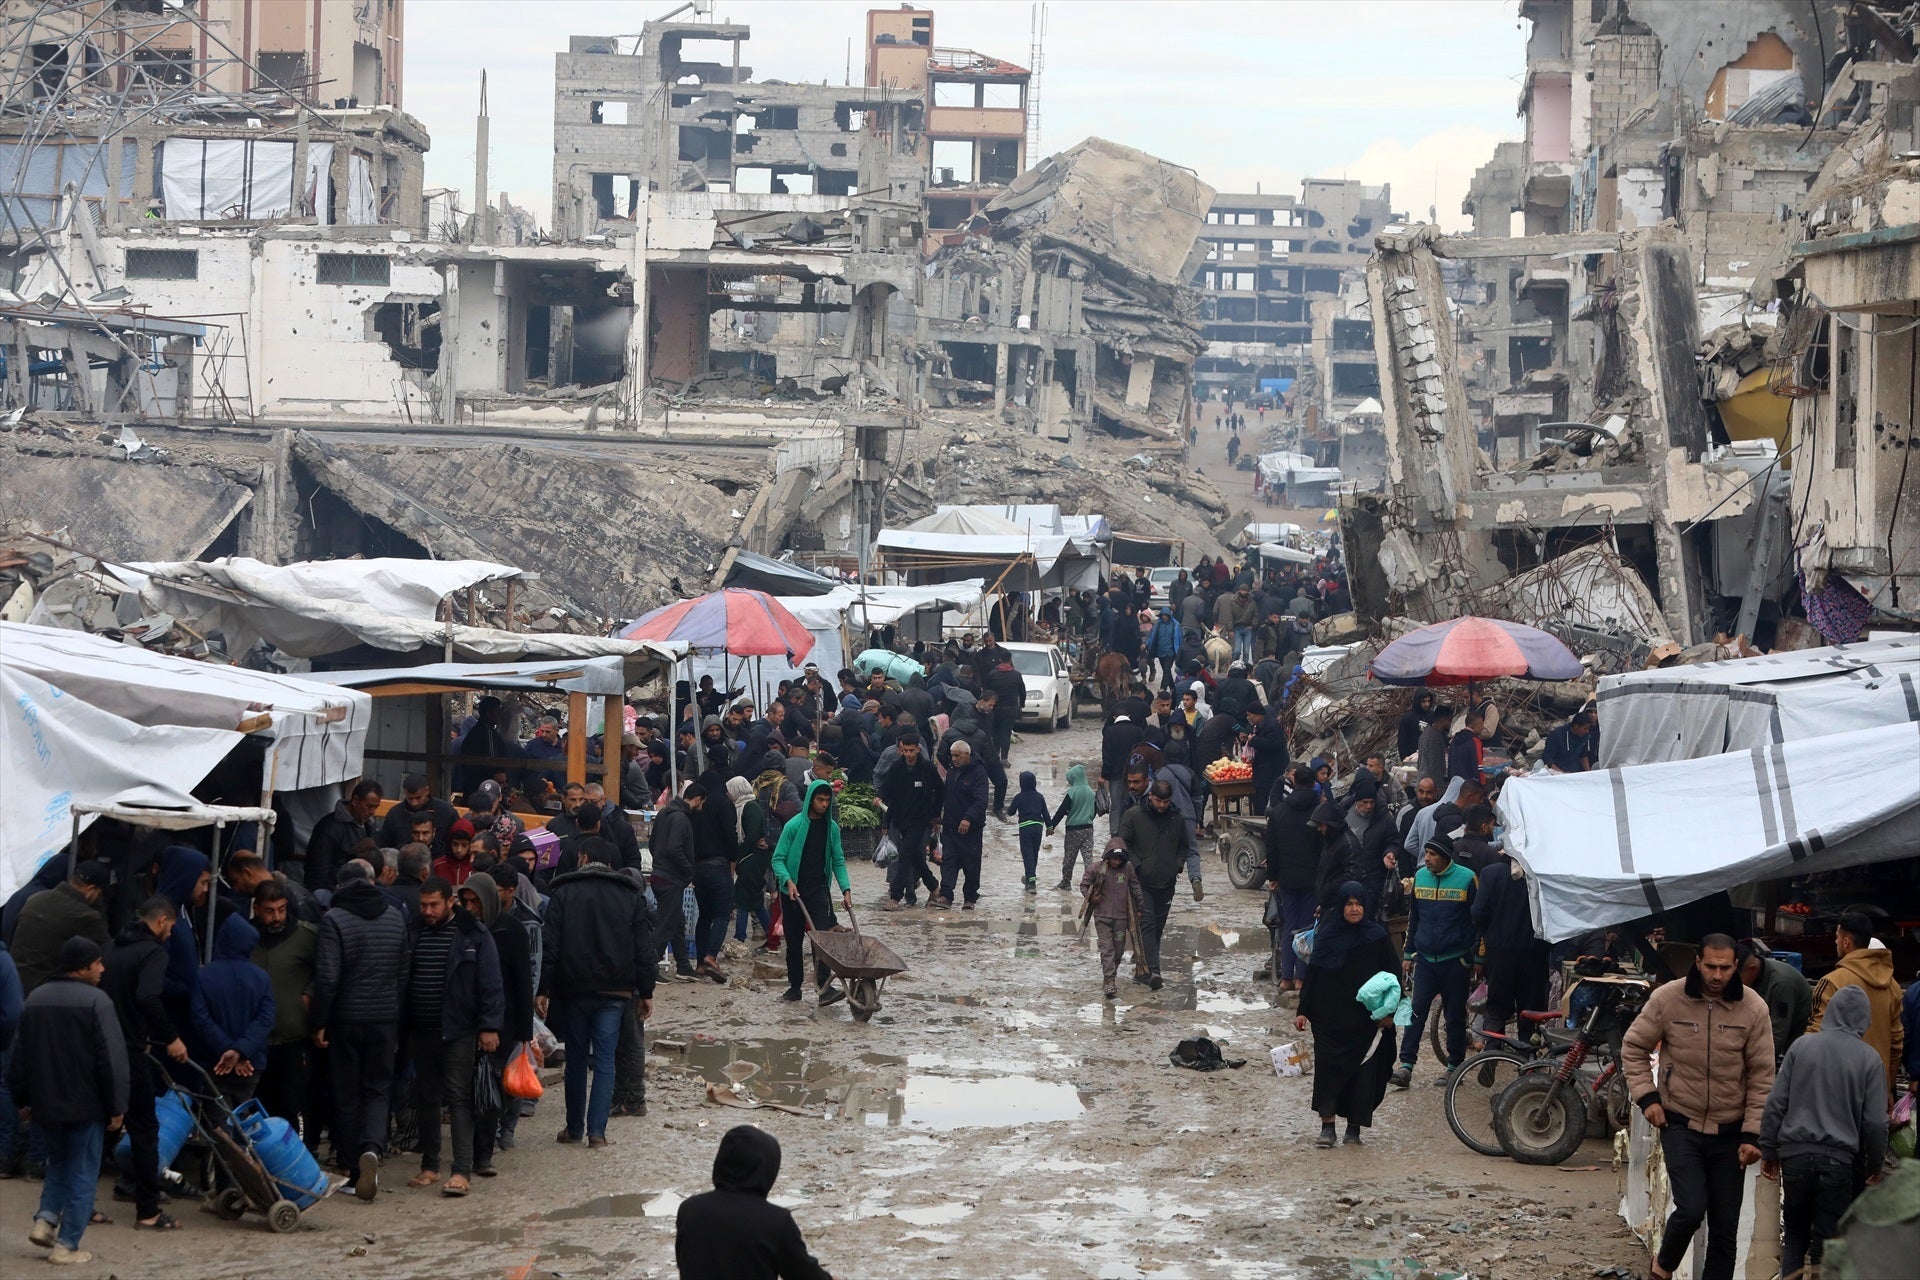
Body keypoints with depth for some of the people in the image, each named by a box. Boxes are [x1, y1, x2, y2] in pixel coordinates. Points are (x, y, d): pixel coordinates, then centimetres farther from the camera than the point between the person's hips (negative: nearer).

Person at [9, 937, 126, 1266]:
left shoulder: (35, 1000, 6)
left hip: (45, 1104, 6)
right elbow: (112, 1059, -17)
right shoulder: (95, 1001, -15)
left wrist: (22, 1099, 22)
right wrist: (116, 1107, -11)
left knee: (59, 1162, 25)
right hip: (85, 1104, -6)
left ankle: (45, 1220, 9)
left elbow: (21, 1055, 13)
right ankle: (67, 1245, 1)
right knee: (82, 1174, 3)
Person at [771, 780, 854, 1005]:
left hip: (819, 890, 1)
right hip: (794, 891, -1)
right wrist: (787, 881, -23)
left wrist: (846, 889, -3)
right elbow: (778, 859, -7)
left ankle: (825, 986, -25)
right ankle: (794, 987, 21)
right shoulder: (794, 825, -7)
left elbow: (838, 861, 9)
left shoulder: (831, 827, 4)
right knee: (794, 941, 8)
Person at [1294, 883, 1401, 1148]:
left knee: (1363, 1070, 2)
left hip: (1366, 1019, 0)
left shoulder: (1377, 936, -2)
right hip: (1331, 1017, 1)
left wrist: (1389, 1012, -4)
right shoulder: (1327, 935, 1)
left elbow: (1392, 975, 2)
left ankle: (1354, 1126, 12)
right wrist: (1303, 1011, 0)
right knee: (1328, 1066, -5)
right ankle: (1327, 1125, -2)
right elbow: (1312, 975, 4)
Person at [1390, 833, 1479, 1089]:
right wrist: (1408, 954, 16)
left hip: (1455, 960, -3)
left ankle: (1454, 1066, 16)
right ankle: (1406, 1066, -7)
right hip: (1425, 960, 3)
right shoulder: (1420, 876, 6)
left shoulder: (1466, 878, -7)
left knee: (1455, 1015, 5)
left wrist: (1476, 958, -2)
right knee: (1416, 1011, -5)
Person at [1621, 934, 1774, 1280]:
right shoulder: (1668, 998, -9)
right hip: (1680, 1124, -2)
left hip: (1729, 1131, 2)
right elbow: (1633, 1048, 4)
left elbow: (1762, 1077, -3)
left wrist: (1752, 1135, -6)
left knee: (1725, 1226, 5)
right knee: (1691, 1208, -15)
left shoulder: (1753, 1009, -8)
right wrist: (1646, 1096, -7)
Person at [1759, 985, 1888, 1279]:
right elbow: (1874, 1121, -3)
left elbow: (1776, 1103, -1)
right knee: (1827, 1241, 5)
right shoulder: (1868, 1058, -5)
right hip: (1839, 1161, -1)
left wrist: (1768, 1150, 9)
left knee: (1795, 1235, 14)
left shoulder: (1802, 1046, -1)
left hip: (1795, 1155, 1)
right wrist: (1875, 1164, 11)